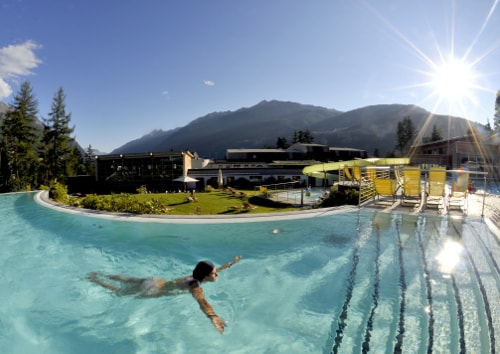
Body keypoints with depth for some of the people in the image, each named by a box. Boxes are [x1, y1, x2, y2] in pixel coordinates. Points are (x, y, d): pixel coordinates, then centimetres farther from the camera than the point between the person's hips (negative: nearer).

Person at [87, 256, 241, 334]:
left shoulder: (194, 276, -5)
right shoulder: (195, 287, -30)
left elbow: (214, 271, 13)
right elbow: (201, 301, -52)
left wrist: (230, 263, 19)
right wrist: (212, 317, -69)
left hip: (156, 281, 7)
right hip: (152, 291, -7)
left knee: (126, 280, 24)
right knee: (120, 291, 14)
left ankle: (101, 275, 40)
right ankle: (94, 279, 27)